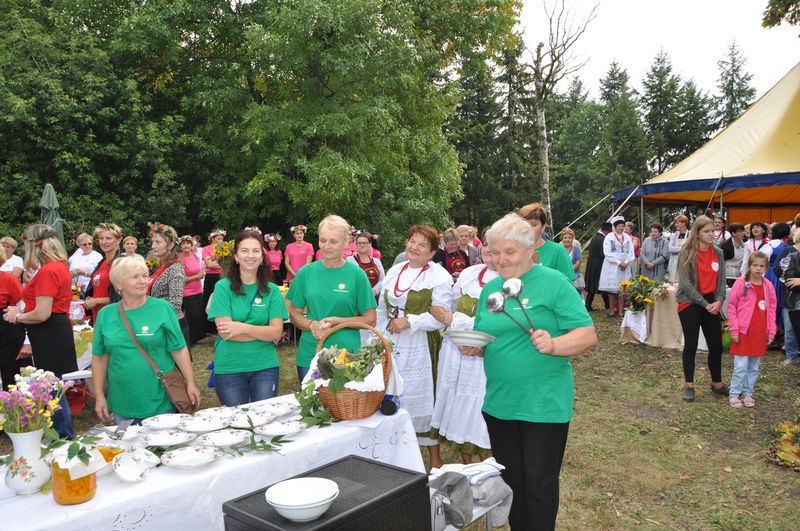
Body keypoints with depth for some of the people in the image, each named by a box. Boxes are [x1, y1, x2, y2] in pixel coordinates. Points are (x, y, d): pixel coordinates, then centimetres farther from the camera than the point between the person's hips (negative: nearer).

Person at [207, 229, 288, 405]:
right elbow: (225, 332, -12)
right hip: (229, 368, -1)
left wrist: (243, 328, -19)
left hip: (265, 366, 1)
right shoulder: (223, 287, -3)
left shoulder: (272, 290, 3)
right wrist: (264, 332, -12)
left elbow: (276, 333, -6)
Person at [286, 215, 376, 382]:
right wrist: (312, 325, -12)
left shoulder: (357, 274, -3)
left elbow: (370, 320, -2)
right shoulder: (305, 273, 3)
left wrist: (336, 321, -14)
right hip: (309, 355, 2)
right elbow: (294, 315, 8)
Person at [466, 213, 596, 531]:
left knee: (539, 484, 7)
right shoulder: (490, 288, 8)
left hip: (544, 404, -5)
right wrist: (473, 347, -8)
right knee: (510, 480, 18)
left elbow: (588, 336, -13)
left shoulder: (554, 283, -10)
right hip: (498, 403, 6)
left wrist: (553, 344, -31)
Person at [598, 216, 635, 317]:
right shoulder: (609, 237, -2)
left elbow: (631, 252, 7)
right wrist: (619, 262, -13)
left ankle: (621, 310, 6)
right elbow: (607, 252, -9)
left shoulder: (627, 237, 9)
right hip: (612, 266, -3)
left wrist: (626, 262, -10)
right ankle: (612, 310, 5)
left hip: (624, 266, 3)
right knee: (612, 288, -1)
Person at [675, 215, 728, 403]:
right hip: (690, 304, -4)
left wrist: (719, 300, -10)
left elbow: (721, 280, 7)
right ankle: (689, 387, 12)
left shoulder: (718, 253, 5)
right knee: (691, 345, 1)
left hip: (712, 304, 4)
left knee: (716, 345, 7)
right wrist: (705, 304, -14)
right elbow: (686, 284, -12)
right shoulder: (687, 254, -9)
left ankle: (717, 384, 24)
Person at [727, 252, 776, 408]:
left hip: (760, 334, 4)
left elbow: (771, 310, 10)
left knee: (754, 367, 11)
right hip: (743, 332, -4)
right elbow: (731, 306, -5)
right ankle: (734, 394, 10)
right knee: (741, 366, -3)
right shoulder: (740, 283, -6)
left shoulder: (768, 286, 5)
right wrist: (734, 329, -8)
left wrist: (771, 332, 7)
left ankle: (747, 393, 24)